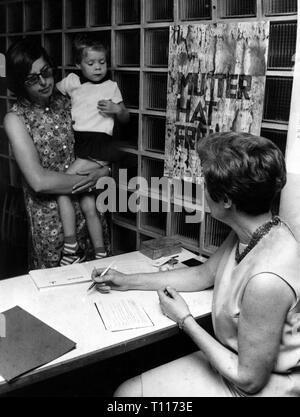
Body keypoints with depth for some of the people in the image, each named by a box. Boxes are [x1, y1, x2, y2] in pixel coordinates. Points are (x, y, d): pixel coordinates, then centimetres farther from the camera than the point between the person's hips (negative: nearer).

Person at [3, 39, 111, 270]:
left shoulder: (67, 101, 0)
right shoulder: (16, 118, -9)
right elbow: (38, 181, -20)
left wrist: (104, 171, -15)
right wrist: (88, 181, -16)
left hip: (90, 208, 3)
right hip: (49, 219, -3)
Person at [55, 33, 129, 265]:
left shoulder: (111, 86, 9)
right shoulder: (72, 82, 13)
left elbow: (126, 118, 14)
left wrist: (117, 109, -5)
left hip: (100, 143, -4)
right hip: (77, 142, 4)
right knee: (88, 205, 1)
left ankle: (71, 246, -10)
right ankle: (100, 254, 10)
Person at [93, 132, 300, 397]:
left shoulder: (266, 280, -35)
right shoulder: (253, 233, -6)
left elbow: (249, 379, -24)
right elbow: (203, 275, 12)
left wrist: (185, 320, -13)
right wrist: (128, 282, 12)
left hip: (255, 388, -7)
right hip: (236, 360, 8)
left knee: (128, 393, -2)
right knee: (128, 388, 9)